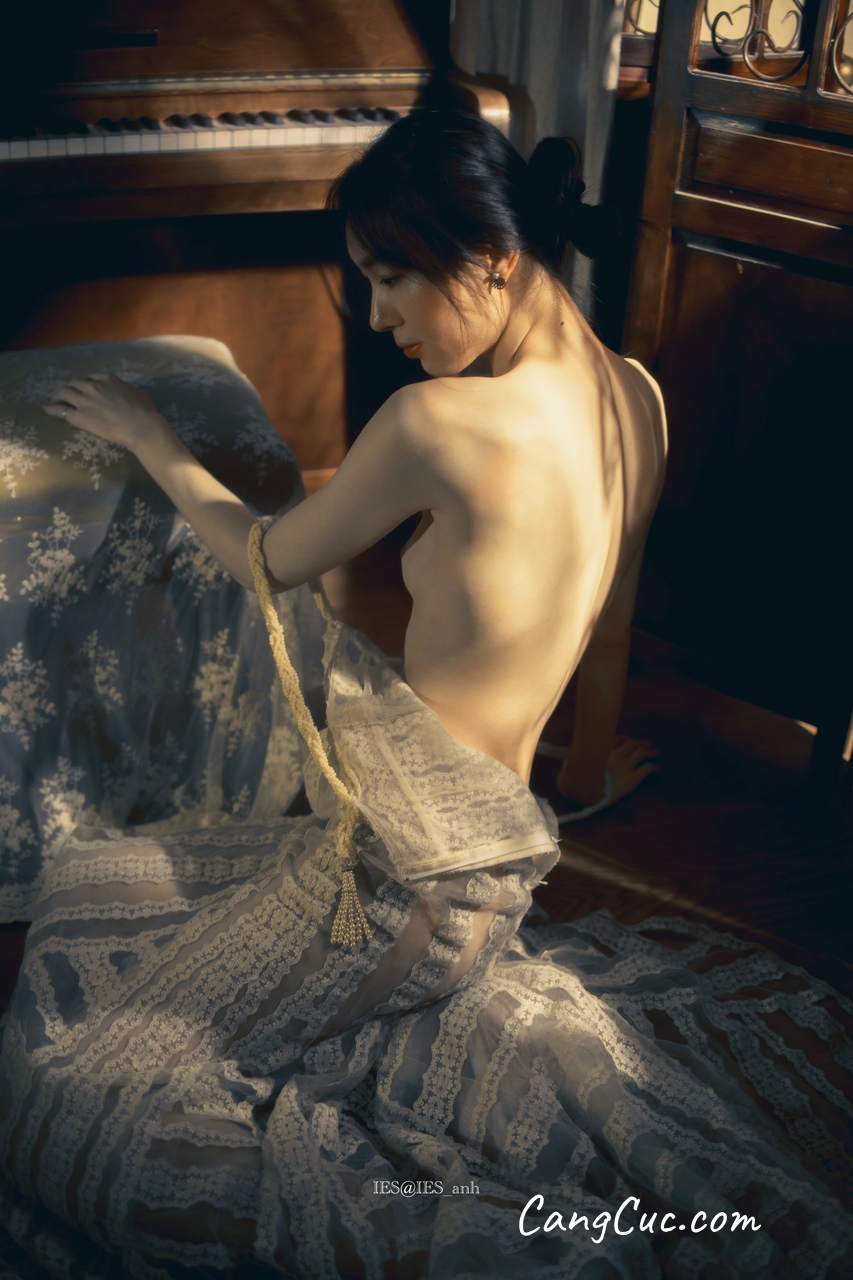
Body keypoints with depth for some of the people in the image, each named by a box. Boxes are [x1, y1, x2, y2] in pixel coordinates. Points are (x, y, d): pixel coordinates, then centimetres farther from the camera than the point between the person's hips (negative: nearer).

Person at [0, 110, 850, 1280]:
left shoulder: (443, 421, -24)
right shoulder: (634, 396, 0)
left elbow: (268, 563, -6)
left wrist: (148, 439, 11)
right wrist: (591, 763, 32)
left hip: (403, 874, -9)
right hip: (504, 856, 9)